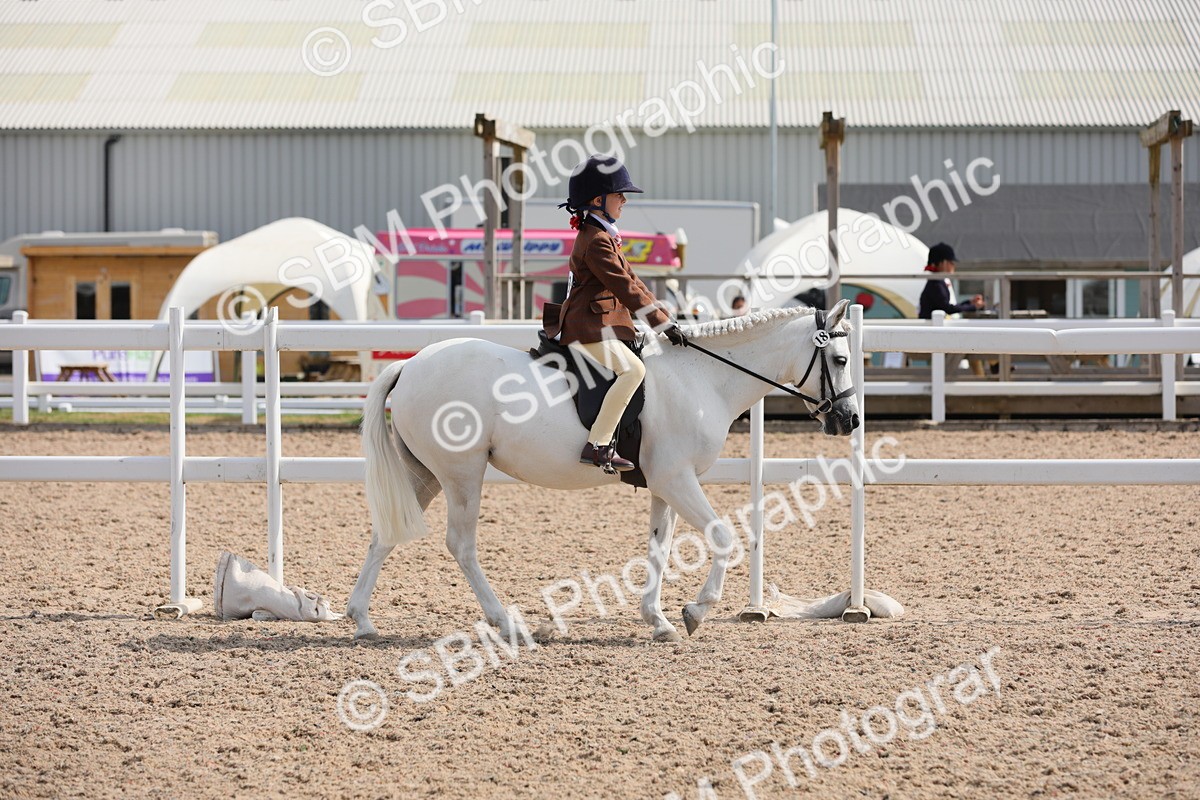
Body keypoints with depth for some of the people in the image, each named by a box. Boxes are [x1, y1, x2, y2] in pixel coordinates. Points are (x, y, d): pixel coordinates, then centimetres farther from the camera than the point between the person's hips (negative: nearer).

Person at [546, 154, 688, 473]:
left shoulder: (604, 237, 19)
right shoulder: (596, 242, -15)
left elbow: (631, 281, 21)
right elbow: (625, 288, -19)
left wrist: (663, 319, 16)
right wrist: (663, 323, -16)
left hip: (603, 325, 11)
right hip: (589, 329, -11)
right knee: (632, 369, -27)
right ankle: (597, 445, -32)